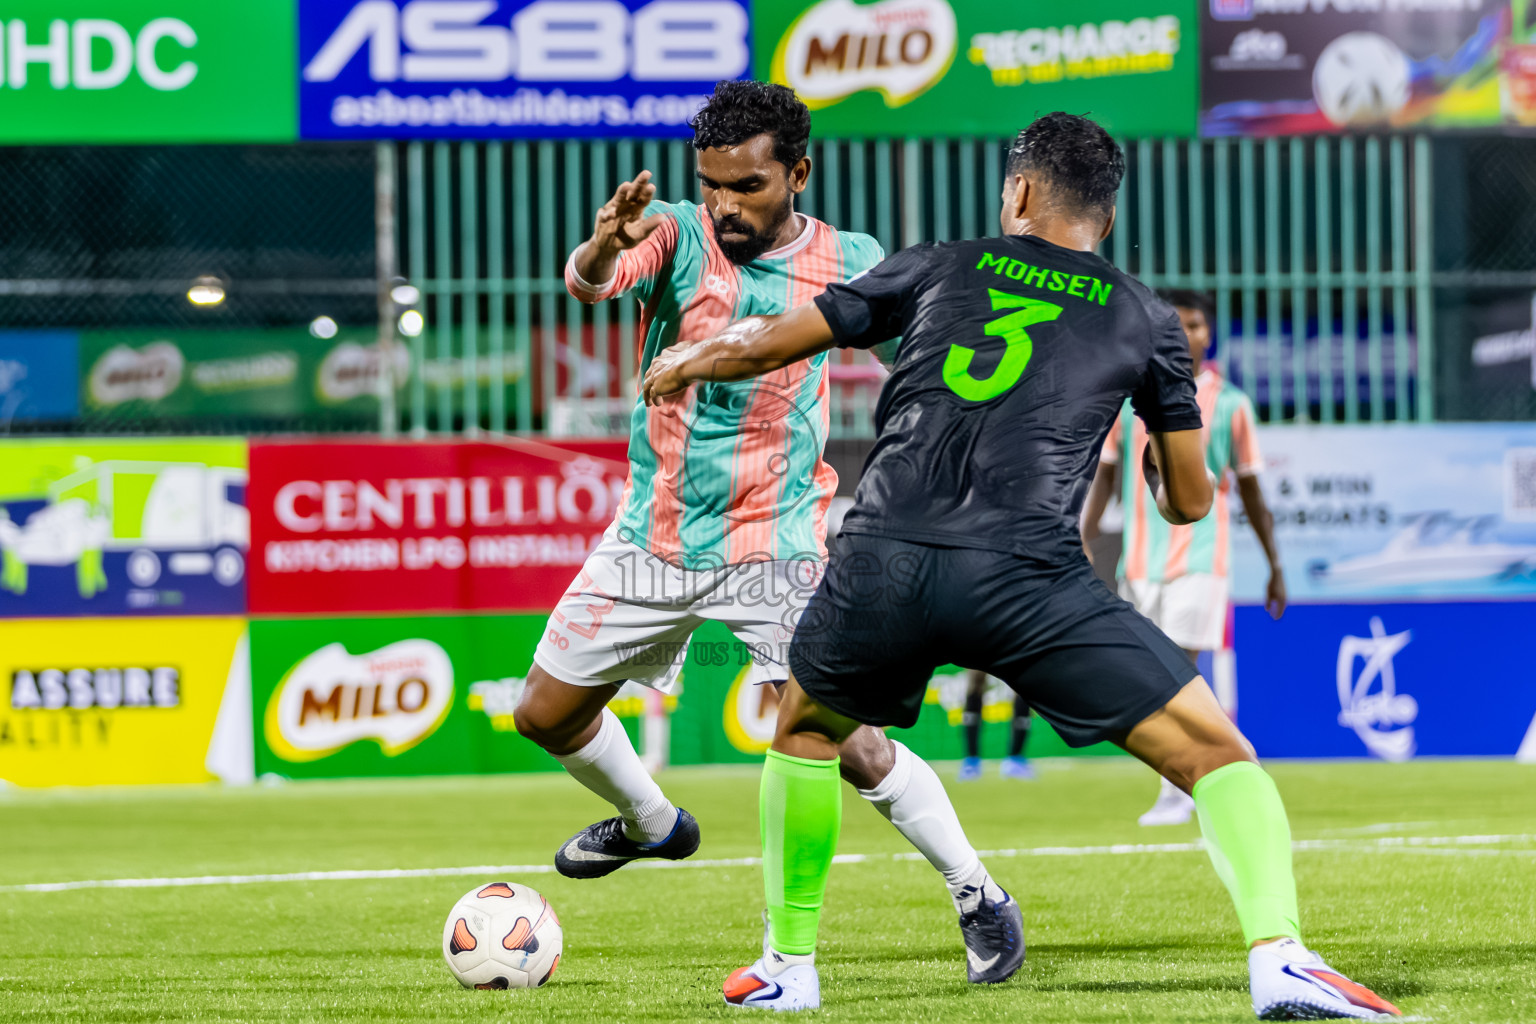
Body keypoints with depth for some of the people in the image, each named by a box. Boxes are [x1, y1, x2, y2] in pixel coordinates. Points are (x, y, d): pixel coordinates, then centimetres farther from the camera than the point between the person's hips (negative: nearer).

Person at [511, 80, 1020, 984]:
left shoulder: (849, 262, -6)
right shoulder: (677, 235, -10)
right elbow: (587, 282, -31)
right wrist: (602, 248, -55)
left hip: (777, 546, -2)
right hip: (654, 533, 3)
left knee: (847, 743, -14)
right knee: (547, 713, 10)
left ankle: (976, 892, 4)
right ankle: (650, 824, 39)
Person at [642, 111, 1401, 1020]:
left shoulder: (939, 270, 19)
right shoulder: (1145, 320, 17)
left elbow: (766, 345, 24)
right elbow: (1190, 500, 24)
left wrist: (682, 365, 46)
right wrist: (1155, 471, 48)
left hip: (882, 564, 2)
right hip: (1029, 581, -2)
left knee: (804, 728, 32)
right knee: (1215, 751, 3)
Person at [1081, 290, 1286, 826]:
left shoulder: (1229, 403, 3)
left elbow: (1251, 490, 9)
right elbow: (1104, 476, 9)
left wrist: (1275, 567, 11)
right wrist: (1082, 545, -1)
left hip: (1200, 556, -3)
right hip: (1140, 557, 3)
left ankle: (1175, 794, -13)